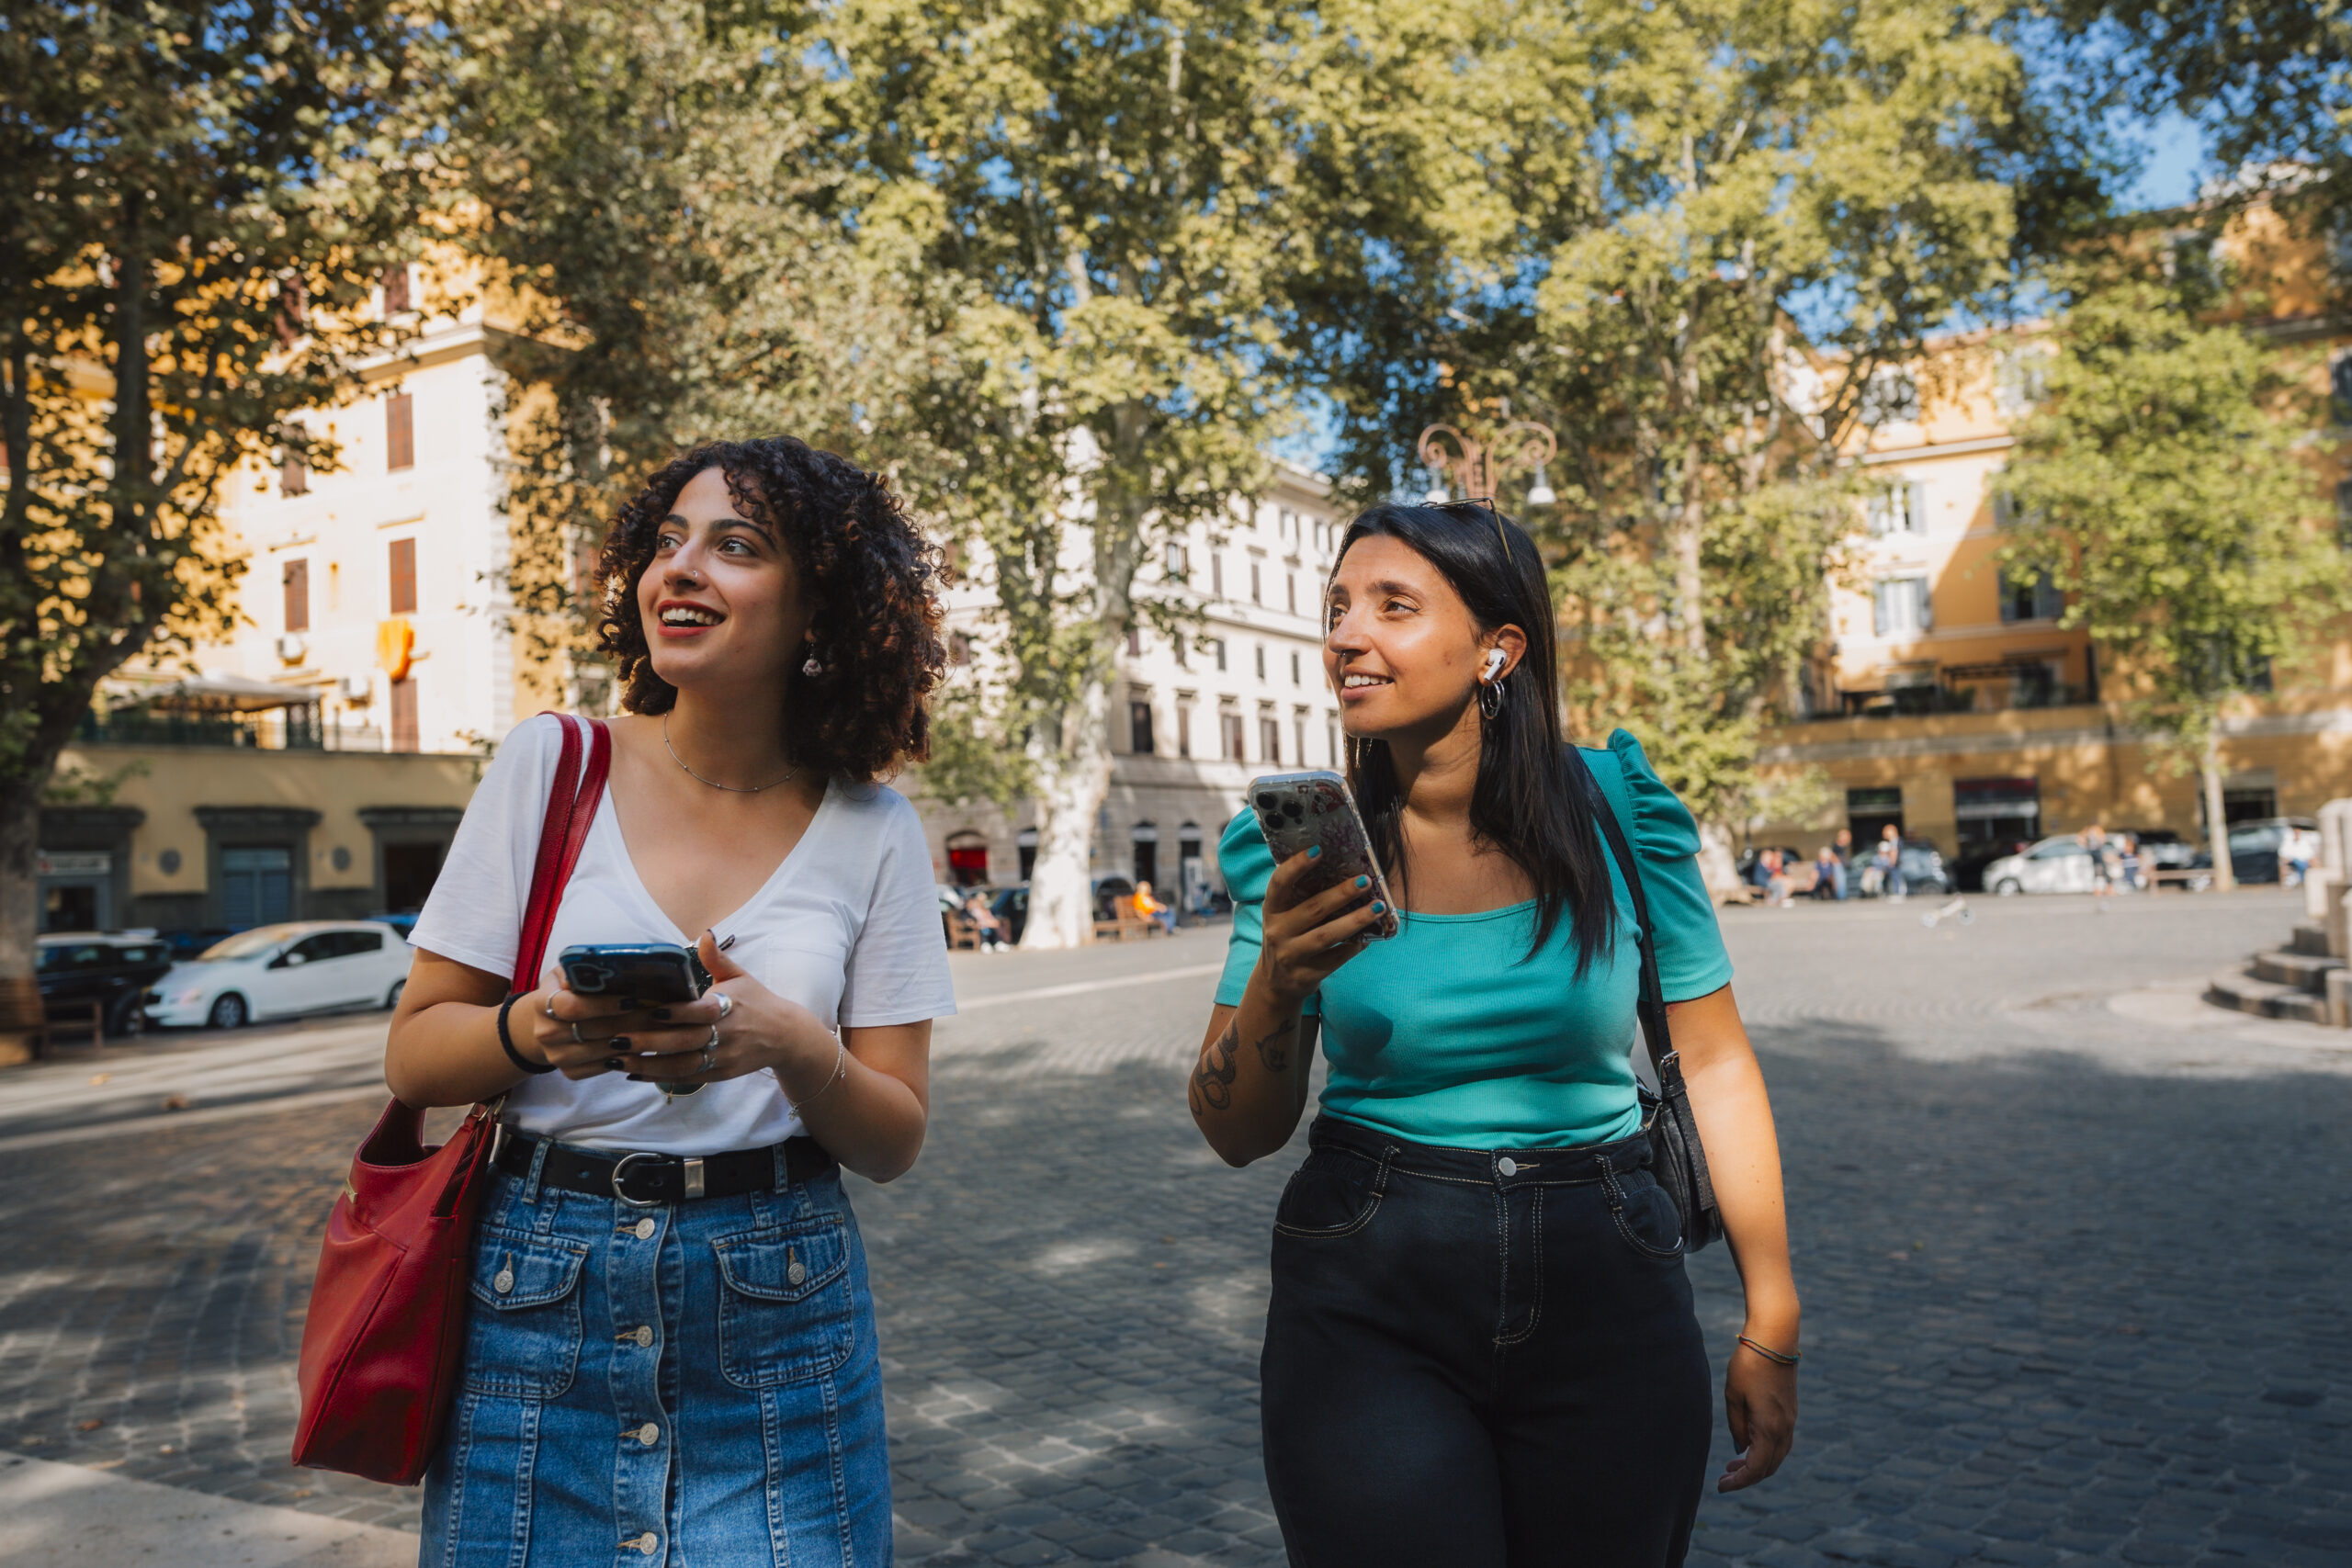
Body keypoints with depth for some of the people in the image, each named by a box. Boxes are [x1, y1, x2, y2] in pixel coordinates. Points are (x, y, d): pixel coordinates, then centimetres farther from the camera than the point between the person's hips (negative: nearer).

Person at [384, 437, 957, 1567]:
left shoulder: (873, 832, -3)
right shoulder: (549, 765, -3)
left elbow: (893, 1143, -2)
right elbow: (414, 1057, 0)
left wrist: (794, 1045, -22)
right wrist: (540, 1028, -21)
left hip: (779, 1314, 0)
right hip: (541, 1292, 1)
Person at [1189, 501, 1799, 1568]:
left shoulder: (1618, 812, -8)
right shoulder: (1303, 845, -6)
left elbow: (1715, 1060, 2)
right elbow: (1239, 1136, -3)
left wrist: (1770, 1325, 4)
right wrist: (1276, 986, -24)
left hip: (1608, 1300, 1)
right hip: (1369, 1311, 0)